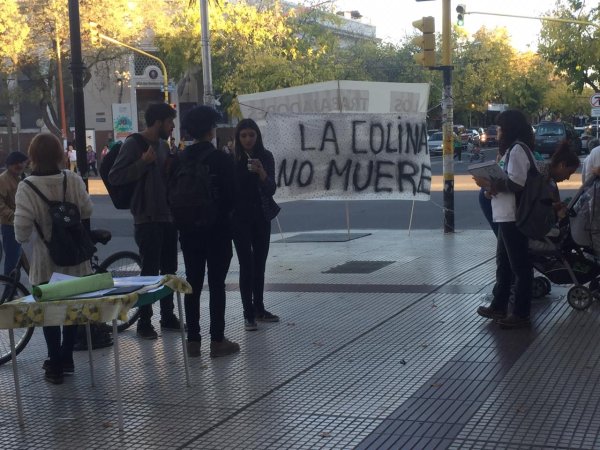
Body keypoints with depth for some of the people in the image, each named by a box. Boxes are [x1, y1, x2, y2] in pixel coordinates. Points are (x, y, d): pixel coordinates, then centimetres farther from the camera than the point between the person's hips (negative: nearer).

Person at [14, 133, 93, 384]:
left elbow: (22, 228, -17)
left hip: (46, 262, -3)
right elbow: (87, 213, -4)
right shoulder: (73, 180, -8)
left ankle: (56, 365, 13)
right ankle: (66, 358, 27)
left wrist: (22, 239, 5)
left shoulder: (26, 188, -16)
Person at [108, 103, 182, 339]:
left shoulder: (163, 145, 14)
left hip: (167, 216, 8)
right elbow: (115, 176, -17)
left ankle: (168, 316, 21)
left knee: (169, 269, 11)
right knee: (150, 271, -6)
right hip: (147, 218, -8)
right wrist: (143, 162, -22)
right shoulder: (133, 144, -10)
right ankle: (144, 322, 3)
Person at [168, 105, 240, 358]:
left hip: (189, 230, 4)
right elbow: (231, 195, -8)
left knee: (193, 284, 9)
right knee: (217, 285, 1)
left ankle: (193, 340, 12)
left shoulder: (179, 160, 2)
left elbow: (171, 195, 5)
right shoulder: (221, 159, -11)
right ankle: (217, 340, 2)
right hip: (217, 230, -4)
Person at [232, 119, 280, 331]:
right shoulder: (232, 159, -7)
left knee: (260, 264, 10)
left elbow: (271, 189, -9)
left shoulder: (266, 157, -2)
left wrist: (261, 172, -24)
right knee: (247, 265, -6)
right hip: (240, 218, -3)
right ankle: (248, 314, -4)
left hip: (261, 217, 3)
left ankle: (259, 309, 20)